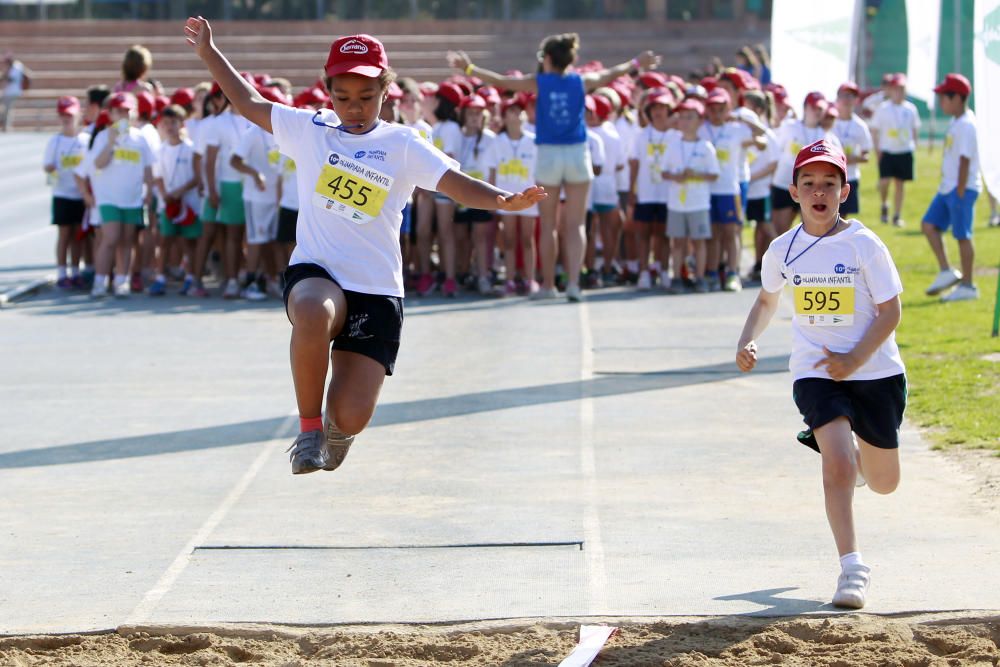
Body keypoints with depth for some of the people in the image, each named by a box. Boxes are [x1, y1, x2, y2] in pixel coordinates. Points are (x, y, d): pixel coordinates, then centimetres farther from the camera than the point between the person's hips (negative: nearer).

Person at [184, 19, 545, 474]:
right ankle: (309, 426, -18)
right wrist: (208, 52, 18)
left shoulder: (403, 146, 4)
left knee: (351, 417, -10)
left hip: (377, 293, 0)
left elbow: (458, 185, -8)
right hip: (315, 274, 0)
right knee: (312, 312, -41)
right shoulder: (308, 130, 9)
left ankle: (337, 428, 33)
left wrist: (505, 200, -27)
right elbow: (250, 104, 20)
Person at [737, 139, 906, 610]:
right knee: (838, 466, -22)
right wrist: (747, 342, 1)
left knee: (884, 483, 14)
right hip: (815, 373, 0)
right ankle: (851, 567, -16)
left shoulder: (864, 245, -10)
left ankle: (843, 450, 48)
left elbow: (891, 311, -8)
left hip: (875, 372, 0)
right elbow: (767, 300, 18)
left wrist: (854, 360, -19)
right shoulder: (783, 250, -1)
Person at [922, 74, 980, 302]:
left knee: (962, 236, -3)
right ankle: (946, 272, 9)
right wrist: (950, 188, 17)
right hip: (947, 187, 10)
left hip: (962, 189, -10)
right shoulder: (955, 122, 12)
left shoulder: (966, 125, -17)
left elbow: (965, 161, -20)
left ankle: (967, 285, 5)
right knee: (929, 224, 6)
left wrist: (960, 192, -20)